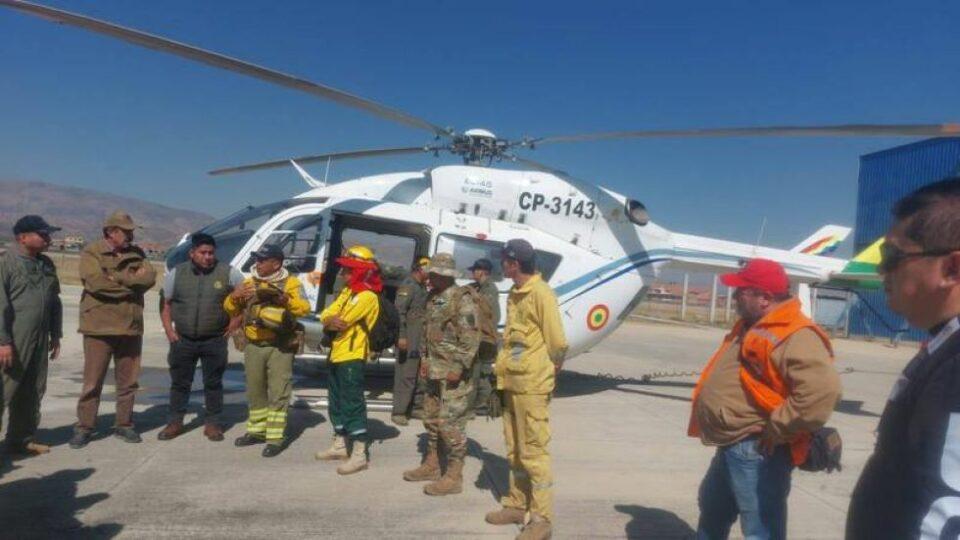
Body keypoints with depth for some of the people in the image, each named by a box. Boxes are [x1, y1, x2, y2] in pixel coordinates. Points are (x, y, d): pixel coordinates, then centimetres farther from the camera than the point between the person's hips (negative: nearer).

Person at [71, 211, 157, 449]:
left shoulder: (136, 253, 12)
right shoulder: (91, 253, -3)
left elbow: (150, 277, -5)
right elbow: (97, 283, -19)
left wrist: (118, 278, -15)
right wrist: (133, 282, -10)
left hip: (131, 328, 5)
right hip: (99, 328, -4)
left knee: (128, 380, 10)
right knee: (93, 382, 3)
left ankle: (124, 425, 23)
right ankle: (84, 427, 16)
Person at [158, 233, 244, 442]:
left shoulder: (228, 273, -5)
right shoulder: (176, 273, 1)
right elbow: (166, 304, 9)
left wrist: (235, 321, -1)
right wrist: (169, 330, -1)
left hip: (215, 340, -1)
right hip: (183, 340, 2)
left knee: (213, 383, 7)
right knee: (179, 382, 11)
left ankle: (212, 424, 19)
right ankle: (175, 422, 24)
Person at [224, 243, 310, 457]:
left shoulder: (291, 283, -3)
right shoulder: (249, 282, 11)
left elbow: (304, 309, -13)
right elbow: (231, 310, 14)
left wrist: (286, 299, -30)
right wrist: (234, 296, -7)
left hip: (280, 347, -5)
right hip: (253, 346, 5)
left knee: (278, 392, -3)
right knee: (255, 390, 14)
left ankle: (275, 437, 2)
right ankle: (256, 430, 28)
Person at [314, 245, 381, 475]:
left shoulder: (367, 296, -15)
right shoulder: (347, 291, 16)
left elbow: (341, 322, -20)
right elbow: (326, 316, 9)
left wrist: (331, 321, 0)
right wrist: (332, 321, -13)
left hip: (352, 356, -10)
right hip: (336, 353, 10)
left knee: (352, 404, -9)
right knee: (337, 402, 17)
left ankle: (359, 454, -6)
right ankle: (340, 445, 29)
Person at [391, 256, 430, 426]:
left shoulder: (422, 287, 17)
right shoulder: (408, 285, -10)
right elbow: (399, 311, -18)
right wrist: (401, 336, -23)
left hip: (420, 340, 9)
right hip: (409, 339, -9)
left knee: (415, 374, 14)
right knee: (405, 374, -7)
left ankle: (409, 408, 23)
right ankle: (399, 411, -1)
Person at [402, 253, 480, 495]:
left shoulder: (462, 299, -14)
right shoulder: (433, 298, 14)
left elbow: (471, 337, -19)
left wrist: (458, 368, -21)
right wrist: (425, 360, 18)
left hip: (454, 373, -9)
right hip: (434, 371, 9)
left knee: (451, 423, -6)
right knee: (431, 418, 18)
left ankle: (454, 477, 4)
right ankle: (431, 465, 33)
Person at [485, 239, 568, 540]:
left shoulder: (541, 293, -14)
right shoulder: (515, 293, 13)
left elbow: (557, 343, -14)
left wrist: (545, 374, -2)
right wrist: (505, 370, 12)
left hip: (532, 385, -9)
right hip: (513, 382, 9)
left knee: (533, 452, -2)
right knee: (515, 450, 17)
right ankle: (516, 506, 30)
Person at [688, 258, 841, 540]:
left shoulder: (795, 336, -21)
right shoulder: (752, 327, 13)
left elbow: (823, 389, -34)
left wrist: (778, 429, -26)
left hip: (756, 451, -10)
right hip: (732, 446, 10)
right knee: (712, 507, 27)